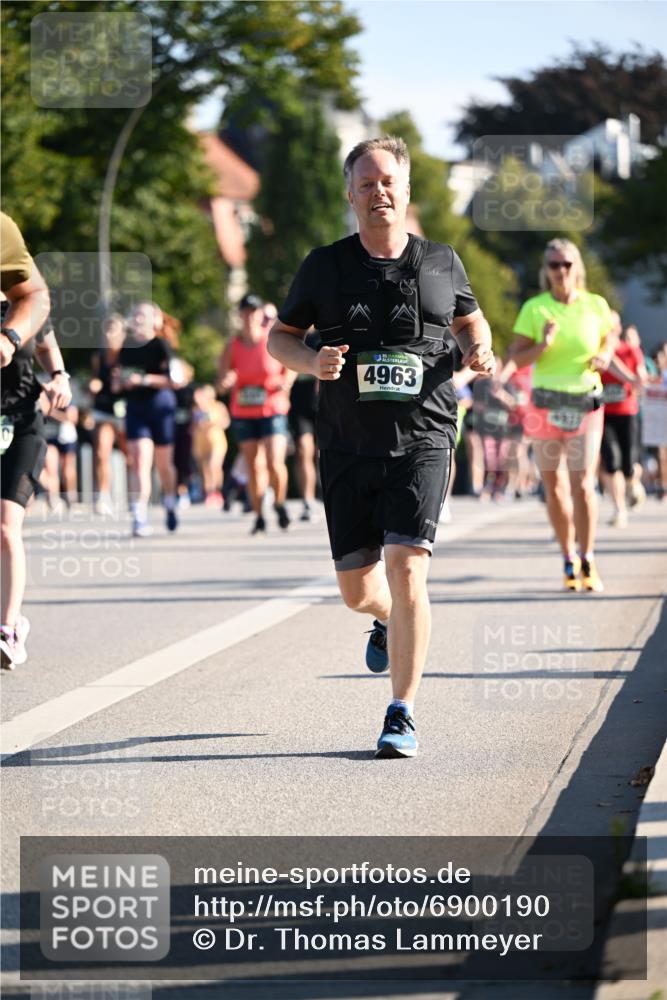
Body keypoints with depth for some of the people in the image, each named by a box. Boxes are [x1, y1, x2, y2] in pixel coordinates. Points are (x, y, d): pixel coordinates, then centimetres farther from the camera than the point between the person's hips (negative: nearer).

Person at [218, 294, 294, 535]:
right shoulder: (232, 346, 0)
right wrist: (225, 382, -22)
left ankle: (280, 503, 10)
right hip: (243, 414, 2)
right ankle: (259, 517, 14)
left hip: (273, 410, -2)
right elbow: (221, 384, 1)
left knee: (275, 463, -15)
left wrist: (285, 382, -10)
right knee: (253, 467, 4)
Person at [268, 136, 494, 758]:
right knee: (356, 589, 6)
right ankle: (389, 620, 45)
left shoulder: (441, 263, 6)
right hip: (348, 448, 2)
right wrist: (312, 361, -9)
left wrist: (479, 350, 2)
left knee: (406, 568, -16)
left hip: (421, 442, -1)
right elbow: (280, 336, 12)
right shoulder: (325, 266, 4)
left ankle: (402, 715, -8)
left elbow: (469, 318, 24)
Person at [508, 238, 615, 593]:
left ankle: (587, 561, 0)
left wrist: (604, 358, -4)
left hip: (586, 404, 0)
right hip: (545, 403, 1)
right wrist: (543, 345, -20)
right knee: (554, 486, 5)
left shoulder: (596, 306, 1)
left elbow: (607, 340, 18)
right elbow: (516, 358, -3)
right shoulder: (534, 309, -2)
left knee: (583, 484, -12)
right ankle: (569, 560, 19)